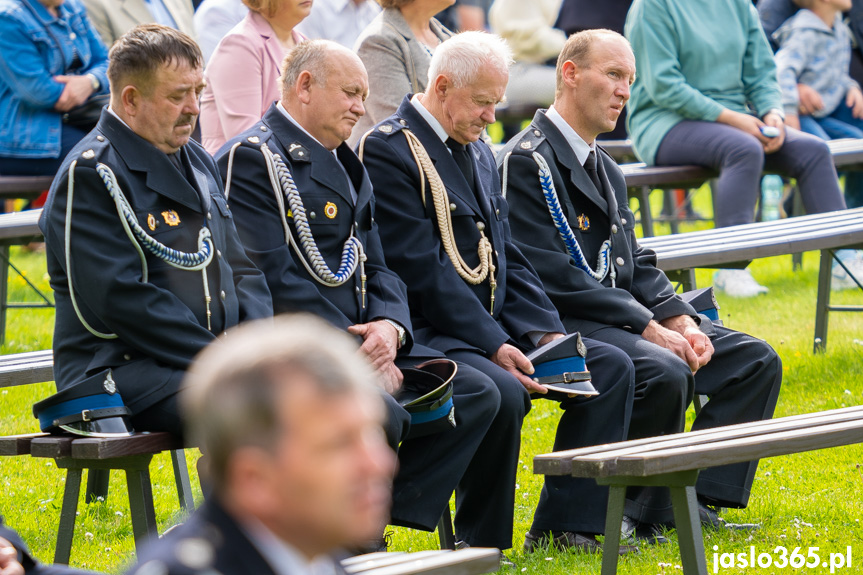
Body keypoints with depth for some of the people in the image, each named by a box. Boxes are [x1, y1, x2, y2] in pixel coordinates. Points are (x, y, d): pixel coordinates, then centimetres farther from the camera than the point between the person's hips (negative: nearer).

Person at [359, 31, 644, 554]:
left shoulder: (479, 152, 18)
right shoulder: (388, 150, -11)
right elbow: (421, 269, -18)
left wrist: (545, 332, 2)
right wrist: (493, 345, -21)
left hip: (493, 325, 9)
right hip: (427, 332, -9)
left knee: (611, 366, -1)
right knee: (503, 391, -34)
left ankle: (564, 526, -1)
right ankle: (481, 544, -18)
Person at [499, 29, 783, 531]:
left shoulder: (606, 169, 20)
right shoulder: (527, 162, -10)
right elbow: (551, 275, -17)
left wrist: (681, 321, -2)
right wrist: (649, 328, -19)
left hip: (625, 320, 9)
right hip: (563, 327, -9)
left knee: (756, 360, -1)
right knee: (663, 372, -33)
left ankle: (695, 495, -3)